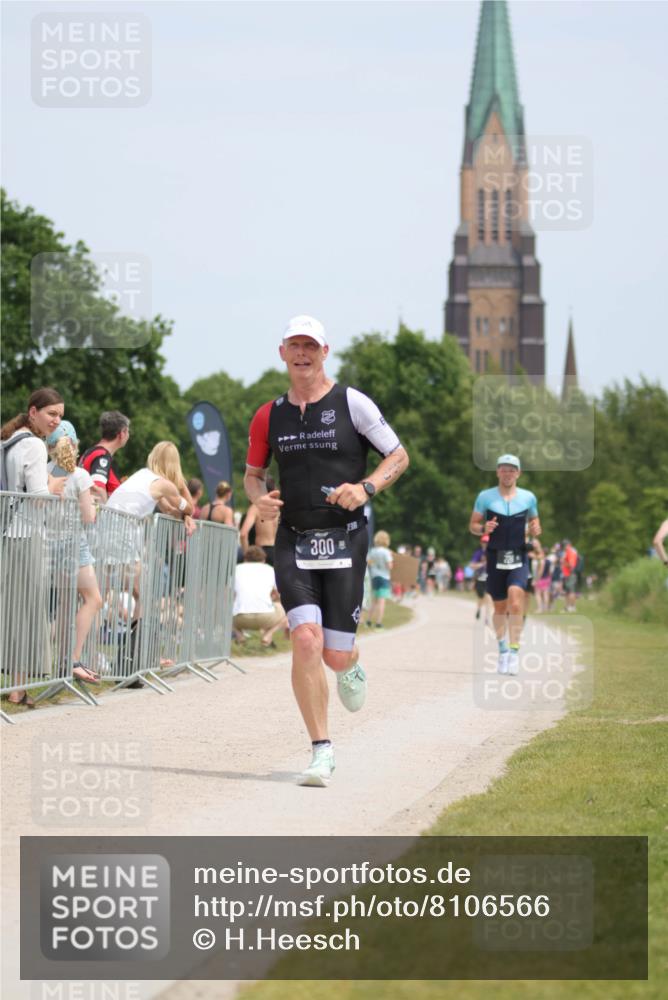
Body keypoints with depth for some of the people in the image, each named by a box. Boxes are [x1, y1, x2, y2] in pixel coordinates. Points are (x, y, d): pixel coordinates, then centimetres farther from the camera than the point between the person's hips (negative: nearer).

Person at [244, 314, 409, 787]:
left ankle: (352, 667, 39)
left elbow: (399, 456, 2)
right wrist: (259, 498, -2)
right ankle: (322, 751, -8)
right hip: (293, 541, 2)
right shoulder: (269, 416, 8)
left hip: (345, 540, -2)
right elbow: (253, 472, 21)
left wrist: (366, 488, -15)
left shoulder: (352, 402, -2)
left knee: (336, 655, -2)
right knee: (305, 640, -16)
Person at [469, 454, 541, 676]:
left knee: (515, 595, -23)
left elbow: (534, 521, 19)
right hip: (495, 557, 1)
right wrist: (484, 528, -15)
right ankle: (502, 649, 27)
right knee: (500, 607, 7)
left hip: (519, 558, -1)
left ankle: (514, 650, -20)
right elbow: (473, 525, 7)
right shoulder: (485, 497, 3)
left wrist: (535, 530, -5)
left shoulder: (528, 498, 6)